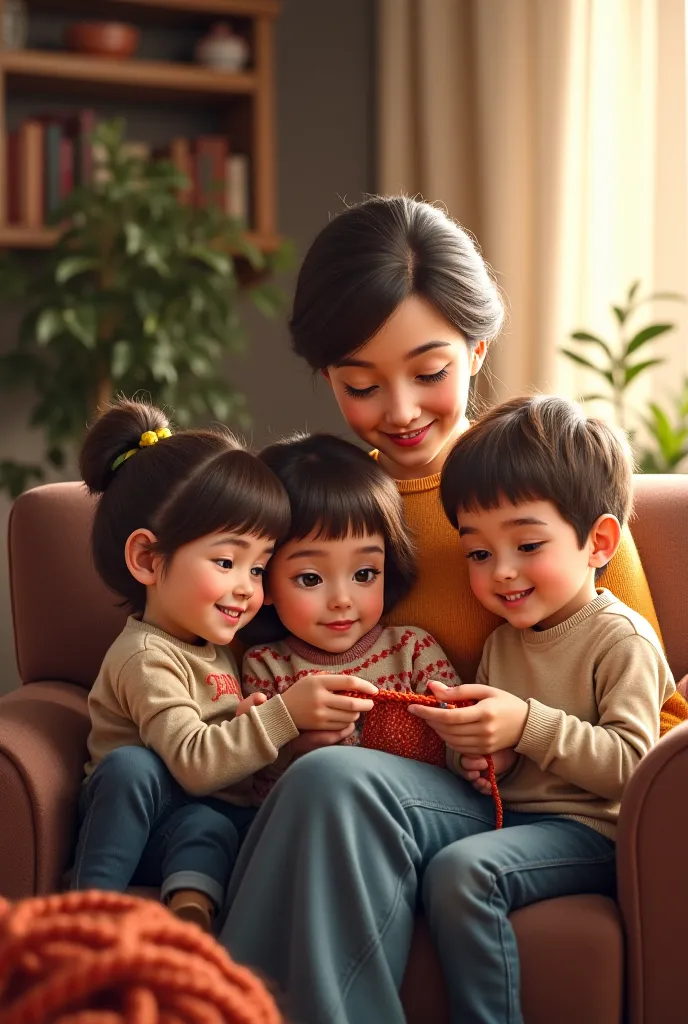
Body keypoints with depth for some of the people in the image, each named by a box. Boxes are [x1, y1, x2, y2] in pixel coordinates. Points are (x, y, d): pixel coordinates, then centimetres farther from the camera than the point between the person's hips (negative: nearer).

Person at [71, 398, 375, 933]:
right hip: (125, 825, -5)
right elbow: (193, 763, -25)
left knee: (205, 823, -30)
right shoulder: (147, 657, -16)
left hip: (205, 826, 5)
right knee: (131, 765, -36)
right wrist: (285, 714, -29)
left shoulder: (214, 644, 12)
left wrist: (249, 722, -6)